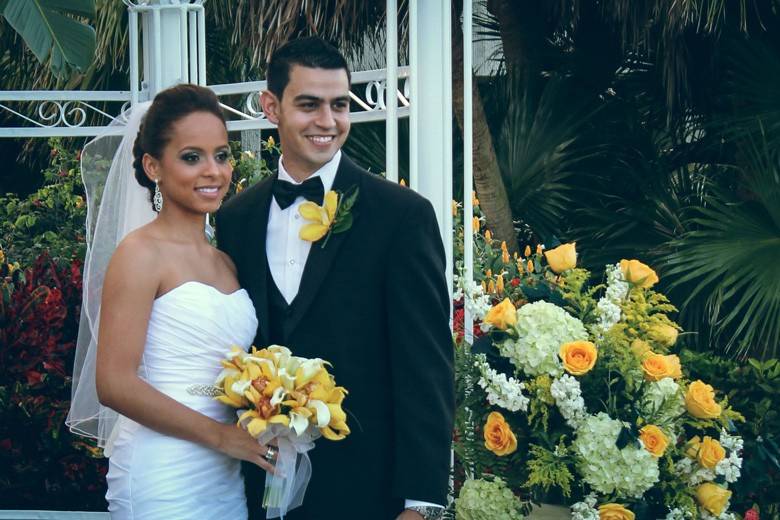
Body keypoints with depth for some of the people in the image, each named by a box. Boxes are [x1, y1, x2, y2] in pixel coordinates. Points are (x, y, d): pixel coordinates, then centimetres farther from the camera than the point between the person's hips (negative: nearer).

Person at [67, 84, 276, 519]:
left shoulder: (224, 263, 12)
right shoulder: (141, 254, -9)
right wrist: (222, 436, -13)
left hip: (227, 478, 7)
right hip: (164, 480, -7)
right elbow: (115, 384, -17)